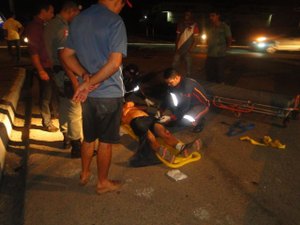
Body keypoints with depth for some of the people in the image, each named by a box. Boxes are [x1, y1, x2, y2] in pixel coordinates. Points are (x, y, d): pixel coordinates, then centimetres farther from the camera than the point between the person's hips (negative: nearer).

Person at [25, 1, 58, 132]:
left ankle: (50, 114, 37)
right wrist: (41, 70, -22)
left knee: (49, 94, 20)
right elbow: (33, 51, -20)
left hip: (49, 66, 9)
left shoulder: (42, 26, 13)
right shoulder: (34, 26, -14)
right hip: (44, 68, -8)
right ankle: (47, 124, 12)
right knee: (46, 96, 0)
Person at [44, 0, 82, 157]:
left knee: (64, 107, 19)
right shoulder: (62, 27, -18)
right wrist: (74, 80, -24)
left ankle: (66, 138, 33)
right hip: (66, 73, -10)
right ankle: (76, 146, 3)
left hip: (57, 71, 10)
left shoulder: (51, 25, 12)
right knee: (75, 110, -4)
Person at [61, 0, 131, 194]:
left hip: (88, 93, 6)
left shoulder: (78, 20, 7)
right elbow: (114, 63, -24)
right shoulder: (115, 21, -15)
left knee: (88, 137, 22)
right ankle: (103, 182, 28)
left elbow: (67, 55, 8)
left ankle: (85, 174, 40)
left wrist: (85, 75, -6)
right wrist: (89, 82, -16)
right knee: (105, 141, 10)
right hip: (109, 93, -6)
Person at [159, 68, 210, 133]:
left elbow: (185, 107, -32)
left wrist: (171, 117, -33)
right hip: (187, 103, 7)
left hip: (202, 105, -7)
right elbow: (168, 98, 0)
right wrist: (161, 111, -13)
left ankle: (199, 120, -1)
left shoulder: (187, 85, -33)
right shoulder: (174, 84, -10)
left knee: (185, 120, -32)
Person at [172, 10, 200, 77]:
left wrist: (191, 49, -14)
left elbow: (195, 39, -4)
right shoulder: (180, 24, 9)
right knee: (174, 65, 3)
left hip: (187, 49, -3)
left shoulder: (194, 25, -2)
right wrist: (176, 47, 1)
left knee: (188, 66, 0)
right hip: (179, 48, 3)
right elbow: (177, 37, 11)